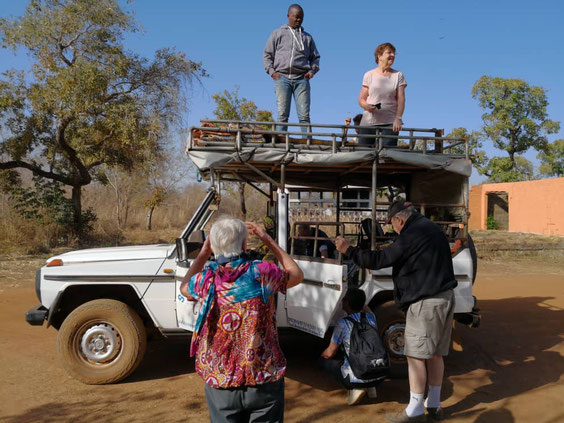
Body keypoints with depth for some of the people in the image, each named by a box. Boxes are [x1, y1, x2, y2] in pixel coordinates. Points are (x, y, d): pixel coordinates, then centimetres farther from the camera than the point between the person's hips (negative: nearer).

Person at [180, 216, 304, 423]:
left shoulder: (205, 280, -11)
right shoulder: (261, 272, -16)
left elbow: (184, 288, 15)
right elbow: (297, 275, 6)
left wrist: (203, 253, 15)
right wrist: (269, 241, 8)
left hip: (219, 382, 1)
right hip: (264, 379, -1)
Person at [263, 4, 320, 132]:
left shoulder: (307, 37, 24)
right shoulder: (278, 33, 18)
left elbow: (315, 57, 24)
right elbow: (267, 54, 13)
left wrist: (312, 71, 4)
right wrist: (272, 72, -2)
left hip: (301, 79, 1)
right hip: (282, 77, -1)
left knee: (304, 115, -9)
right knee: (283, 114, -8)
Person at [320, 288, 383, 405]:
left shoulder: (343, 324, -13)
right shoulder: (371, 318, 1)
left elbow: (330, 353, -3)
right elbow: (365, 308, 29)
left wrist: (321, 355, 19)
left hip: (356, 379, -6)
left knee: (324, 360, 15)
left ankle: (355, 389, -1)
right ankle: (370, 387, 12)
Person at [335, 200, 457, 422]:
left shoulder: (412, 235, -17)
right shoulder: (432, 228, 13)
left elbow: (380, 259, -17)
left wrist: (348, 250, -8)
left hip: (426, 302, -10)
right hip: (445, 297, 10)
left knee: (416, 355, -3)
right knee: (435, 353, 15)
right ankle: (433, 405, 24)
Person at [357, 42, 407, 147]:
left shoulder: (398, 75, 9)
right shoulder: (369, 75, 8)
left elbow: (401, 99, 2)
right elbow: (361, 99, 7)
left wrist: (398, 118, -12)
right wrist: (366, 106, -17)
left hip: (390, 122, 0)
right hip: (369, 121, 0)